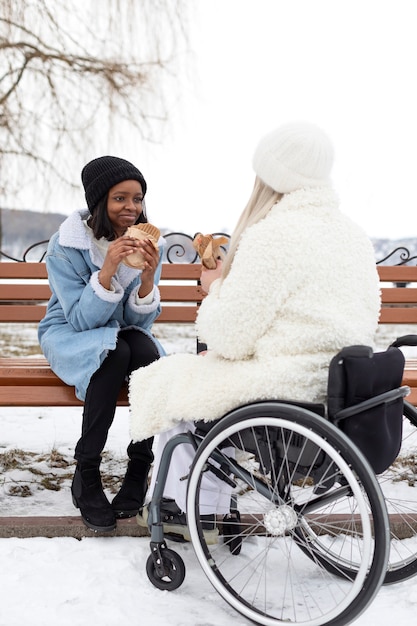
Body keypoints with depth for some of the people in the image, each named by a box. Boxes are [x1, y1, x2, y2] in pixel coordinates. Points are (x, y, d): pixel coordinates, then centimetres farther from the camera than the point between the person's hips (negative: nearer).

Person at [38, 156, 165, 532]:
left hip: (124, 334, 3)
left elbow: (140, 322, -7)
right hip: (69, 336, -3)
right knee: (114, 353, -35)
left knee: (147, 350, -32)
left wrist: (148, 278, -27)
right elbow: (81, 320, -21)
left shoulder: (147, 243, -6)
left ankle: (140, 470, -19)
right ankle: (86, 477, -24)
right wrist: (107, 271, -35)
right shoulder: (66, 245, -17)